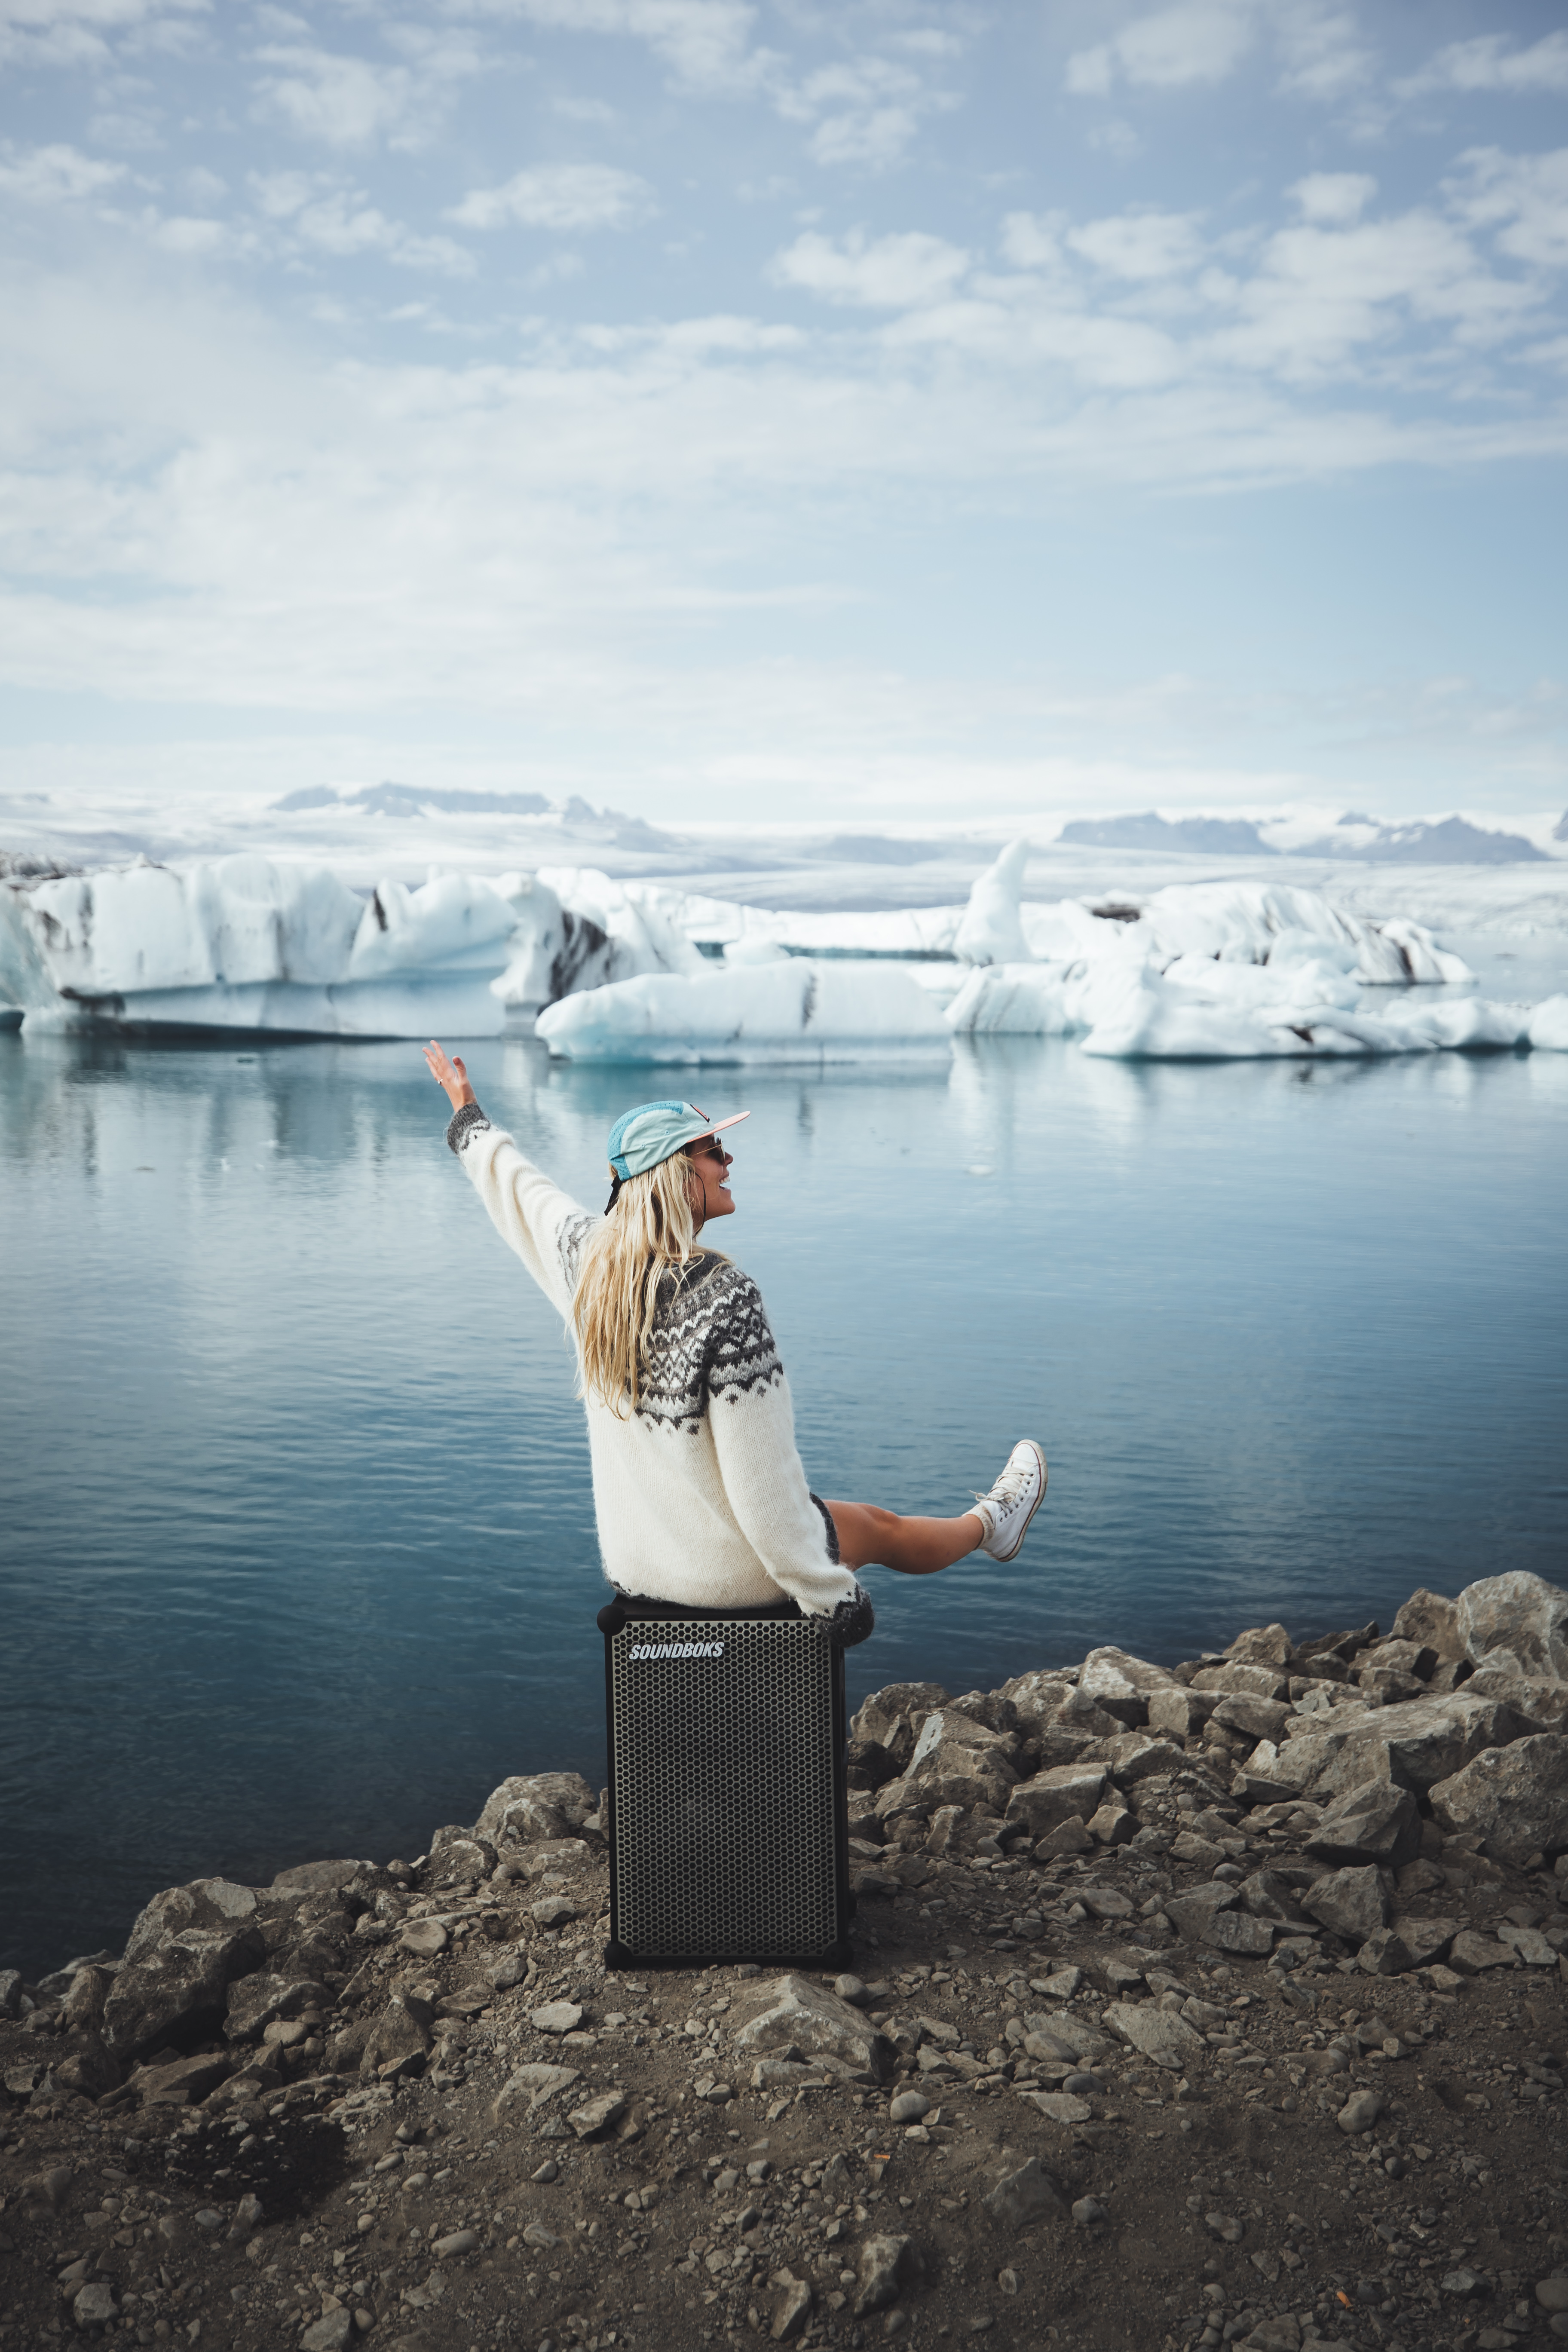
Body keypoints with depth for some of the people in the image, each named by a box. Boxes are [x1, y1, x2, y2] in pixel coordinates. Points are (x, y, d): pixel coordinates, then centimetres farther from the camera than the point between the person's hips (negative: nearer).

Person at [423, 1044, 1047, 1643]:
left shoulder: (587, 1259, -9)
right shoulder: (725, 1297, -28)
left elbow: (515, 1183, 14)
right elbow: (762, 1476, -25)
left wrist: (468, 1115, 34)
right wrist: (831, 1597, -13)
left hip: (631, 1563, 6)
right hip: (723, 1573, -6)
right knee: (880, 1528, 25)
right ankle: (988, 1525, 55)